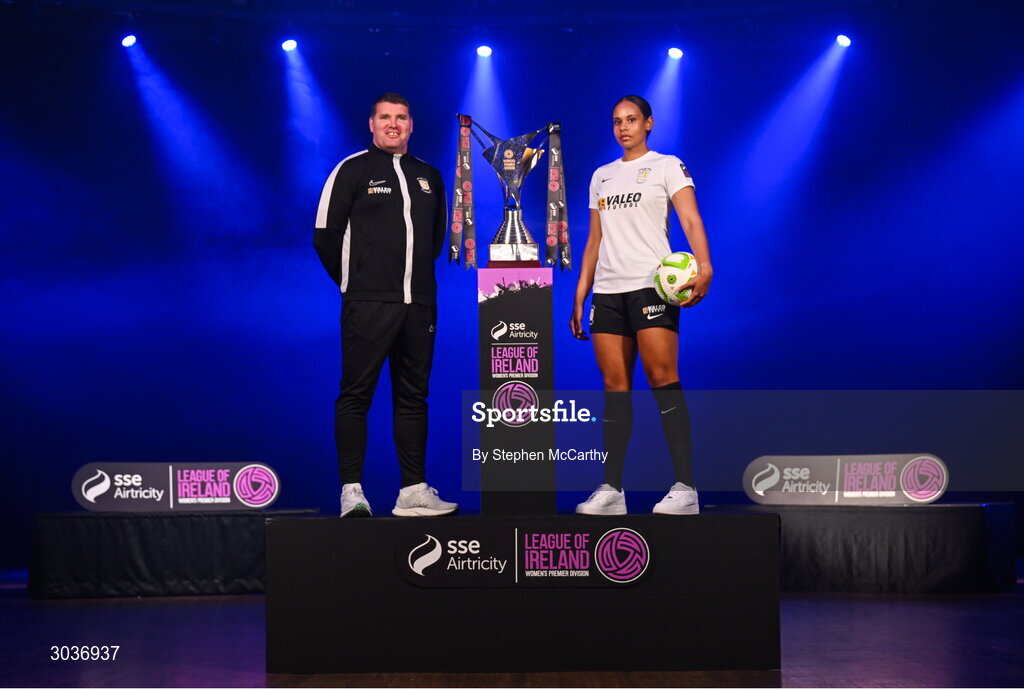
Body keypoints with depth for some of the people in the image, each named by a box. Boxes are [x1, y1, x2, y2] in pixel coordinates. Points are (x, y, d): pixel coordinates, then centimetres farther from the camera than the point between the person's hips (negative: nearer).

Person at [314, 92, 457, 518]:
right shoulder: (352, 170, 1)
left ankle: (414, 491, 11)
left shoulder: (429, 176, 15)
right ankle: (351, 491, -1)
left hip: (419, 304, 5)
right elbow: (325, 235, 1)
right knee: (356, 395, -5)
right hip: (368, 304, -5)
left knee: (413, 397, 7)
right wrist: (354, 281, 6)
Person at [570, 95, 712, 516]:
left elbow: (691, 220, -9)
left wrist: (703, 266, -28)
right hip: (607, 291, 5)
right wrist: (579, 299, 14)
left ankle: (685, 488, -13)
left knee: (663, 378, -13)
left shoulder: (666, 166, 4)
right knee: (615, 387, 1)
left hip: (651, 284, -5)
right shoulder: (601, 176, 19)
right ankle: (611, 491, 2)